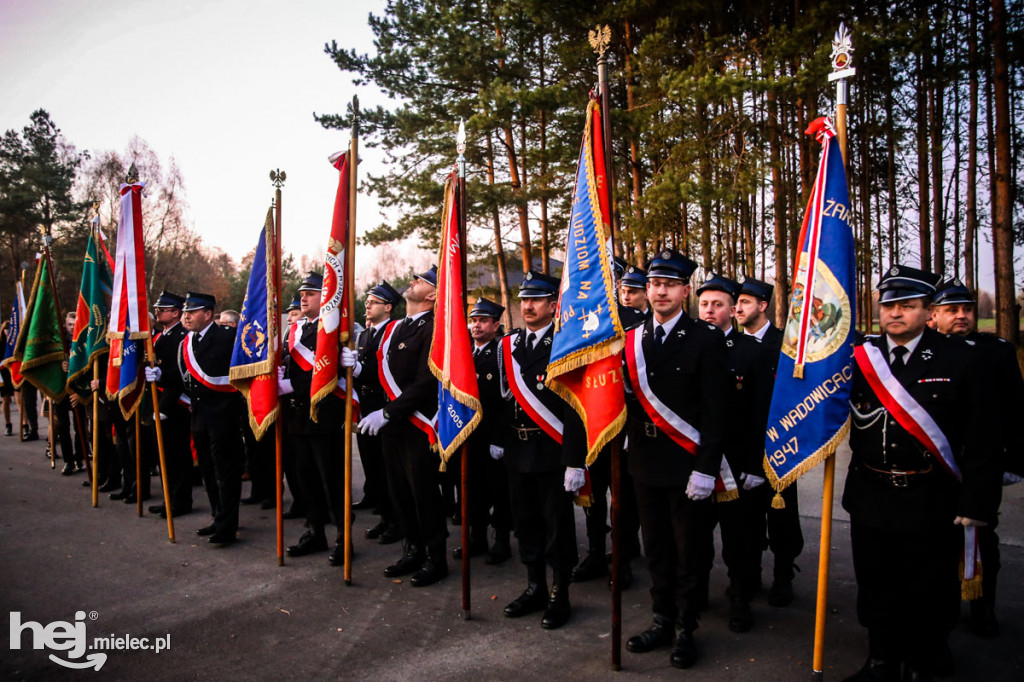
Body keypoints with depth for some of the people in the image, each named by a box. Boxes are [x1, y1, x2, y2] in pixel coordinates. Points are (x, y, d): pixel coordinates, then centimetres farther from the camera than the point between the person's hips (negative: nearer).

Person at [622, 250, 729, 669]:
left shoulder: (706, 339, -7)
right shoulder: (632, 340, 7)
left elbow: (715, 410, -10)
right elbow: (625, 398, 7)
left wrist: (706, 469, -14)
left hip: (684, 463, -4)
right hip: (644, 461, 4)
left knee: (686, 550, 8)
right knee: (655, 548, 15)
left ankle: (686, 629, 23)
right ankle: (662, 621, 30)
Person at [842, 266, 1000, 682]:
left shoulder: (957, 359, -5)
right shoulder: (860, 358, 3)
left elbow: (979, 437, -7)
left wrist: (976, 500, -11)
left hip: (932, 504, -2)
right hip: (871, 500, 3)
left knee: (930, 593, 11)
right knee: (876, 588, 15)